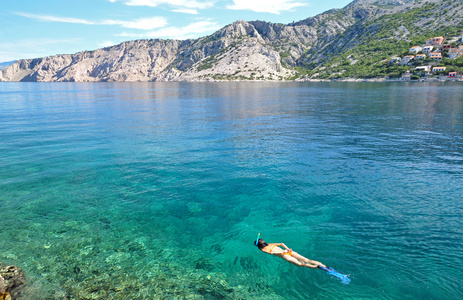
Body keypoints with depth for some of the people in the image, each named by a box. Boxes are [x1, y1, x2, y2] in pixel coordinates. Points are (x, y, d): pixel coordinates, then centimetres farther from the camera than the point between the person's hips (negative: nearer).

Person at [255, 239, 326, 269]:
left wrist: (282, 252, -9)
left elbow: (271, 252, -12)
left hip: (284, 255, -7)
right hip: (289, 252, 7)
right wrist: (287, 249, 13)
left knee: (300, 264, -19)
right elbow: (281, 243, 27)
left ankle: (316, 267, -38)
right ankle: (324, 266, -12)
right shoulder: (270, 244, 28)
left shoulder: (263, 249, 7)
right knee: (307, 260, -2)